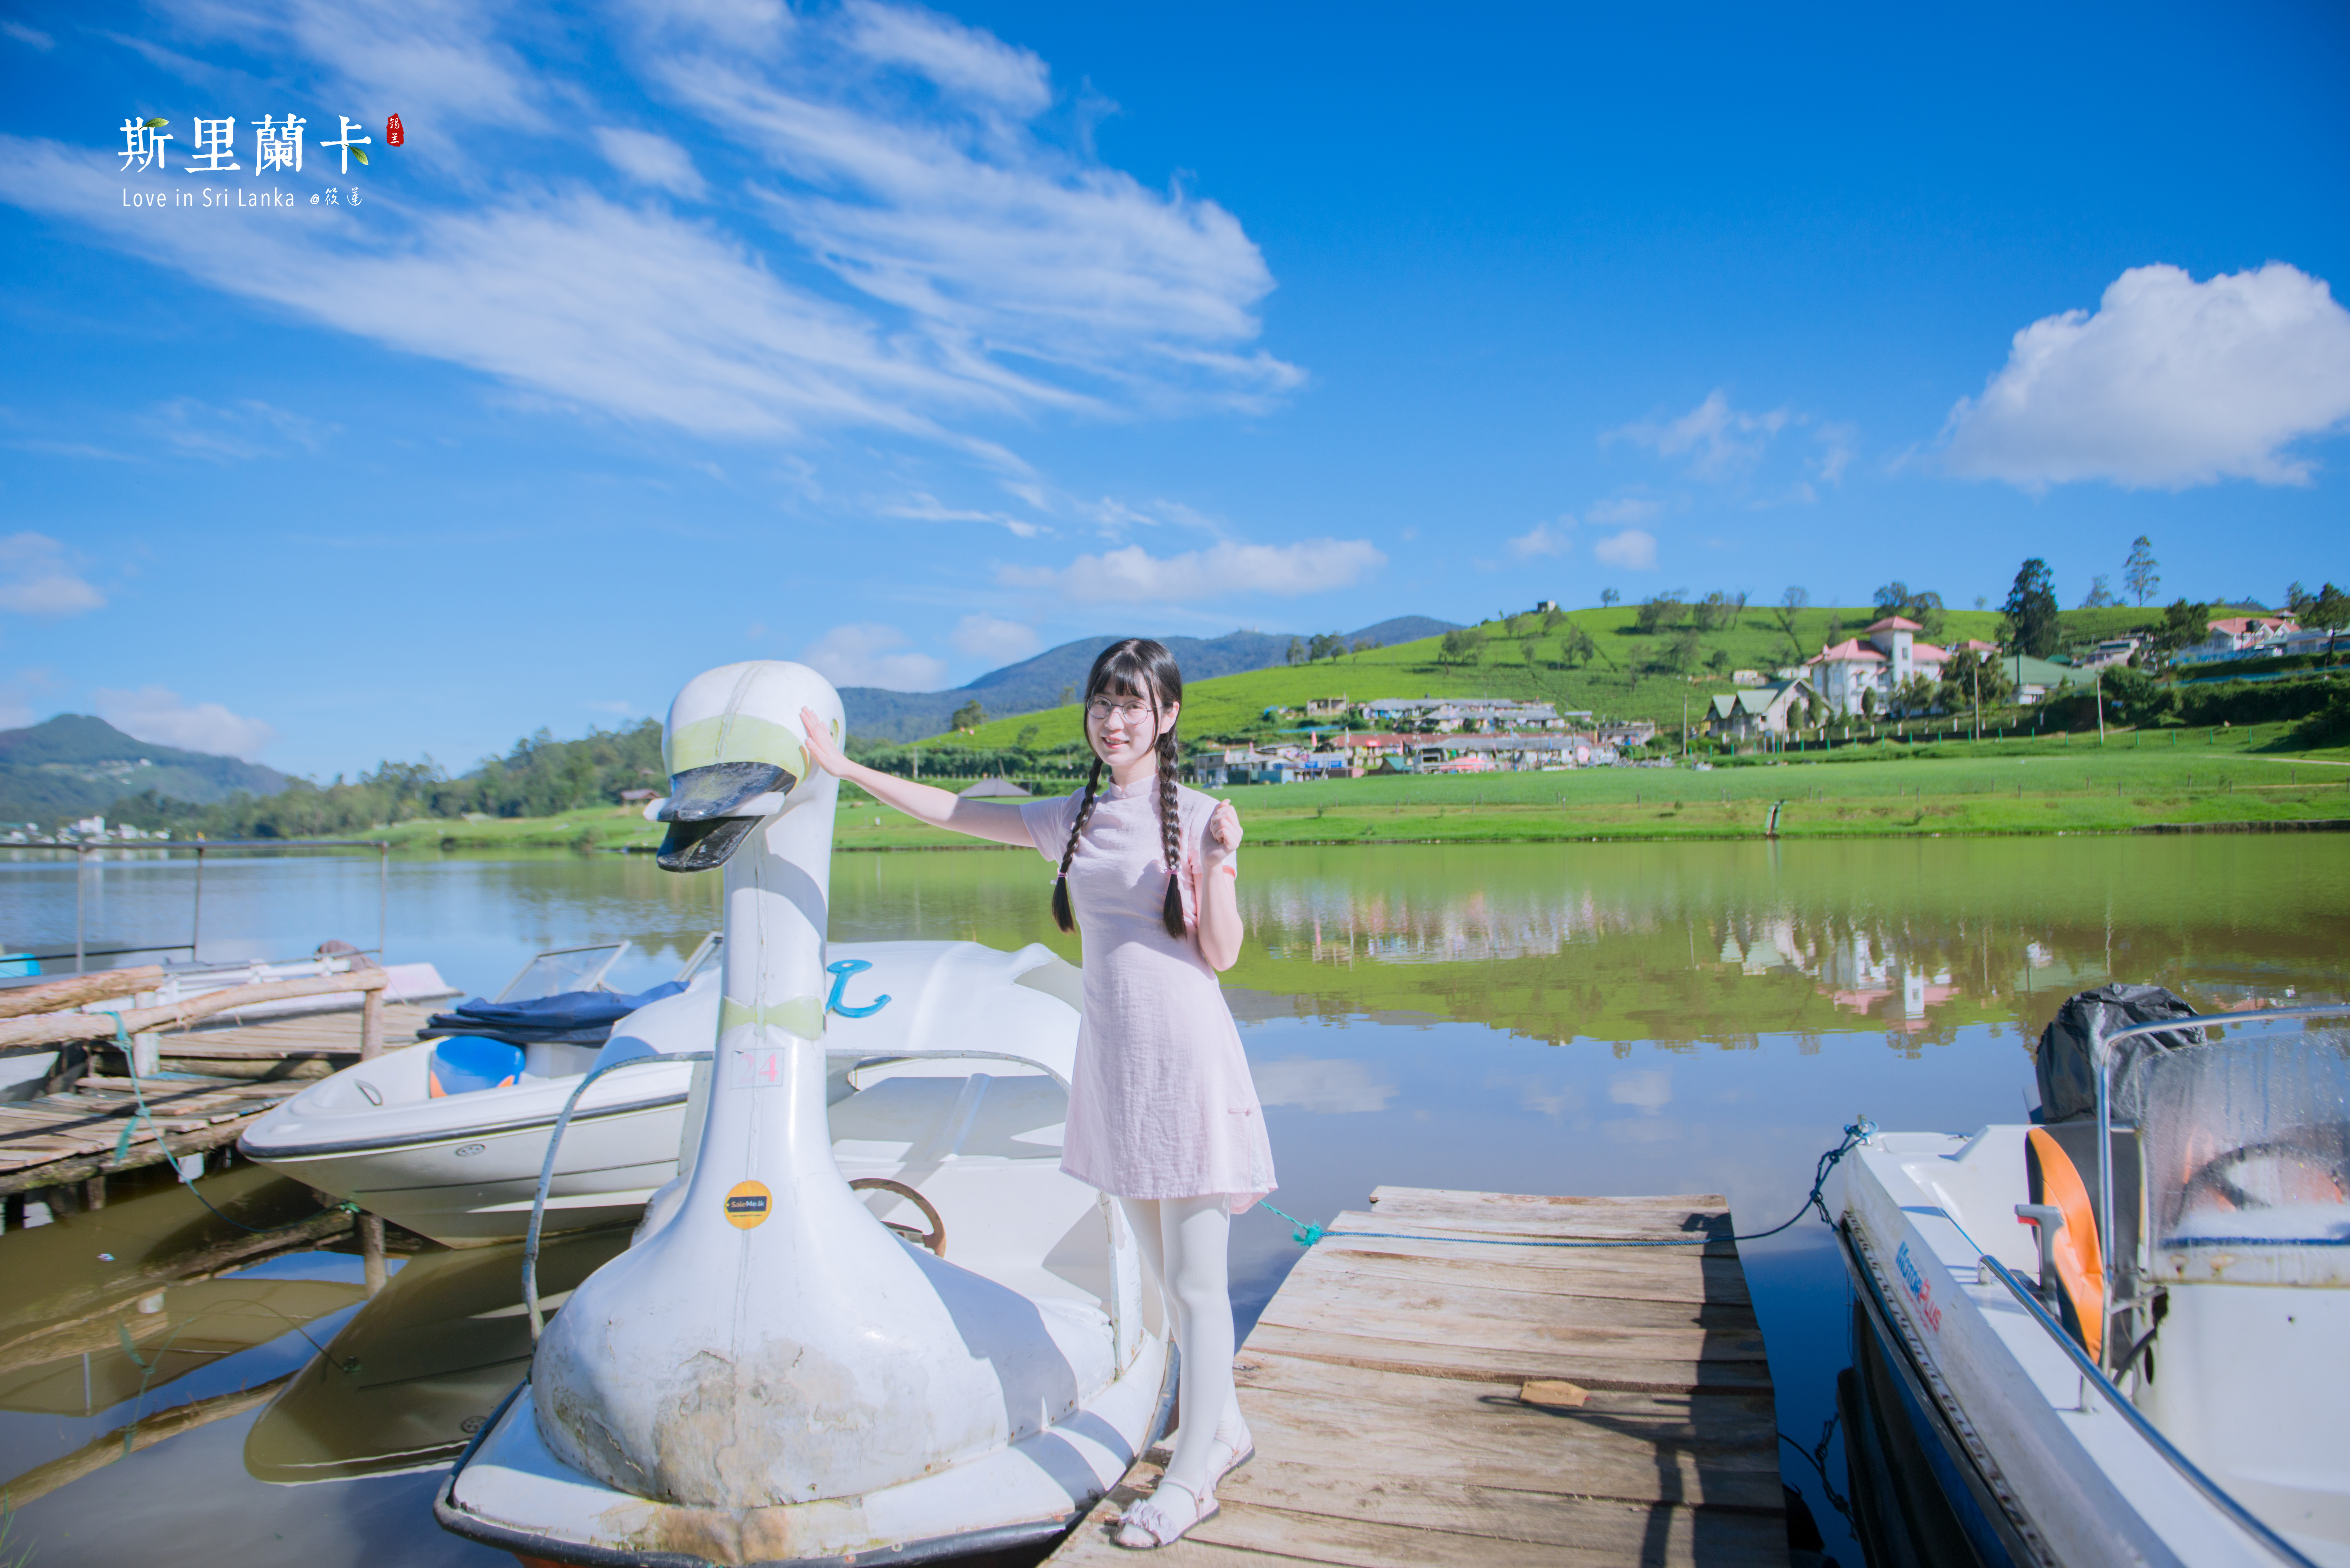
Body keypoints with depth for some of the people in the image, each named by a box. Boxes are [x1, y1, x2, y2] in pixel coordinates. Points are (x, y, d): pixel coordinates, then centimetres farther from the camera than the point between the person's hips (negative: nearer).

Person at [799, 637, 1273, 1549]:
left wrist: (1220, 860, -21)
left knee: (1197, 1280, 2)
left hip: (1186, 1059, -5)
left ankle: (1192, 1477, 14)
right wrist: (843, 767, 15)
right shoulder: (1069, 821, 8)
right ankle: (1224, 1431, 33)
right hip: (1113, 1060, 5)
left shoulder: (1197, 817, -5)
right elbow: (946, 812, 14)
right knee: (1164, 1273, 15)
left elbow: (1222, 953, -6)